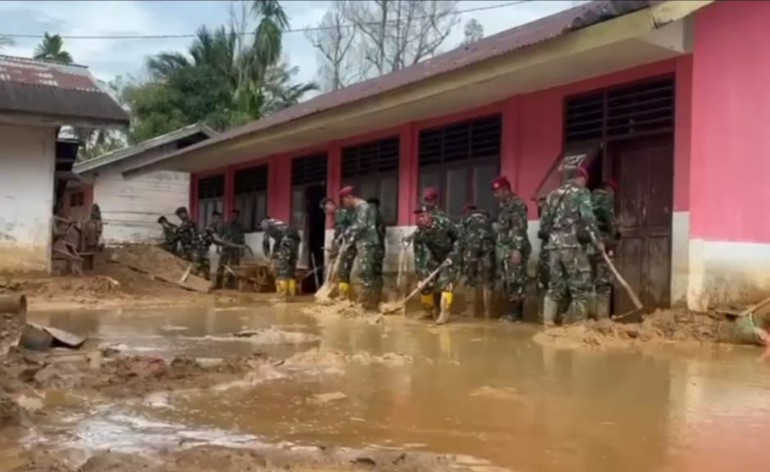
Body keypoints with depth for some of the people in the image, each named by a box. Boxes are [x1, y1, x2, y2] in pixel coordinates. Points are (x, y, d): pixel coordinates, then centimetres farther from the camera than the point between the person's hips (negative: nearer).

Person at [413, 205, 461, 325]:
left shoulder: (444, 223, -29)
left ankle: (444, 313, -13)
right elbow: (418, 256, -16)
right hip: (434, 257, 4)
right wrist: (420, 277, -21)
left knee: (445, 282, -18)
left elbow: (458, 238, -15)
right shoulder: (419, 233, -19)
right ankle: (429, 311, 20)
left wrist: (452, 255, -22)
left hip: (450, 256, -4)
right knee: (426, 282, 0)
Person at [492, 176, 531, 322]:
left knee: (515, 281, -8)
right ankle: (512, 310, 14)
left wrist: (517, 249, -24)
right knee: (507, 282, 9)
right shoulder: (503, 205, 19)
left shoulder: (517, 204, -11)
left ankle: (517, 312, -4)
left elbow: (520, 228, -19)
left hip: (514, 249, -9)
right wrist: (499, 249, 21)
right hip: (504, 249, 9)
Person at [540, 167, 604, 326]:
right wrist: (597, 241, -4)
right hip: (572, 244, -6)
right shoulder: (581, 192, 1)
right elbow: (588, 219, -10)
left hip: (554, 244, 7)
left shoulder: (553, 194, 19)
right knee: (581, 286, 0)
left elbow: (544, 221, 17)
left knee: (555, 285, 13)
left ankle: (548, 322, 10)